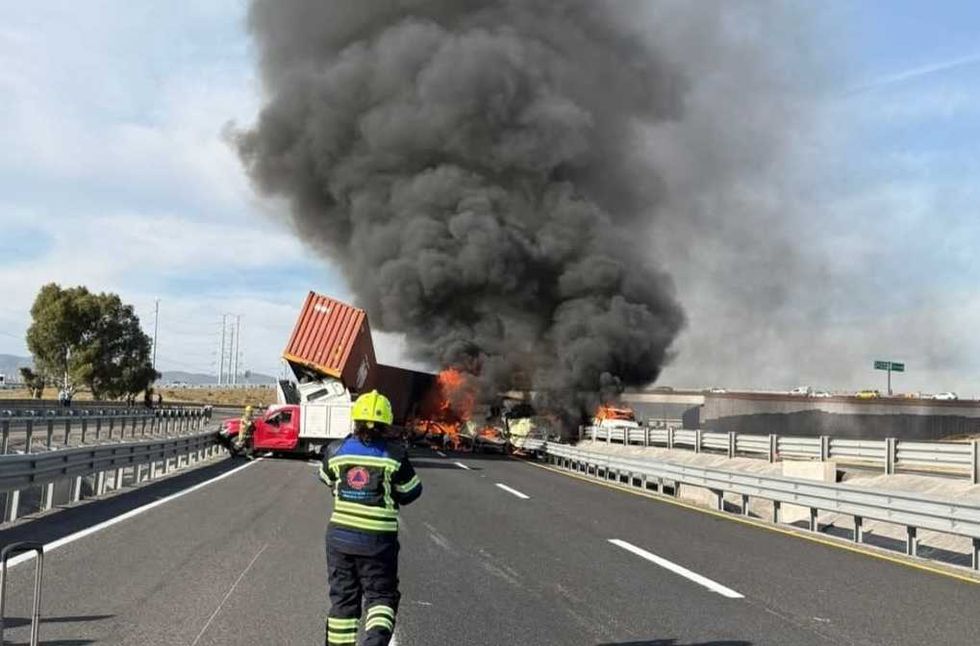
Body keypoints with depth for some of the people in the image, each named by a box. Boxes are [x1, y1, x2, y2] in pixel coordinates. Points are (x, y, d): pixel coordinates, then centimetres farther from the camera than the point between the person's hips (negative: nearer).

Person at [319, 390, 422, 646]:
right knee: (381, 595, 9)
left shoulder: (336, 451, -2)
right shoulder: (394, 456, -9)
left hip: (340, 536, 2)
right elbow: (410, 492, 0)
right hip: (378, 540, -2)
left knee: (342, 598, 14)